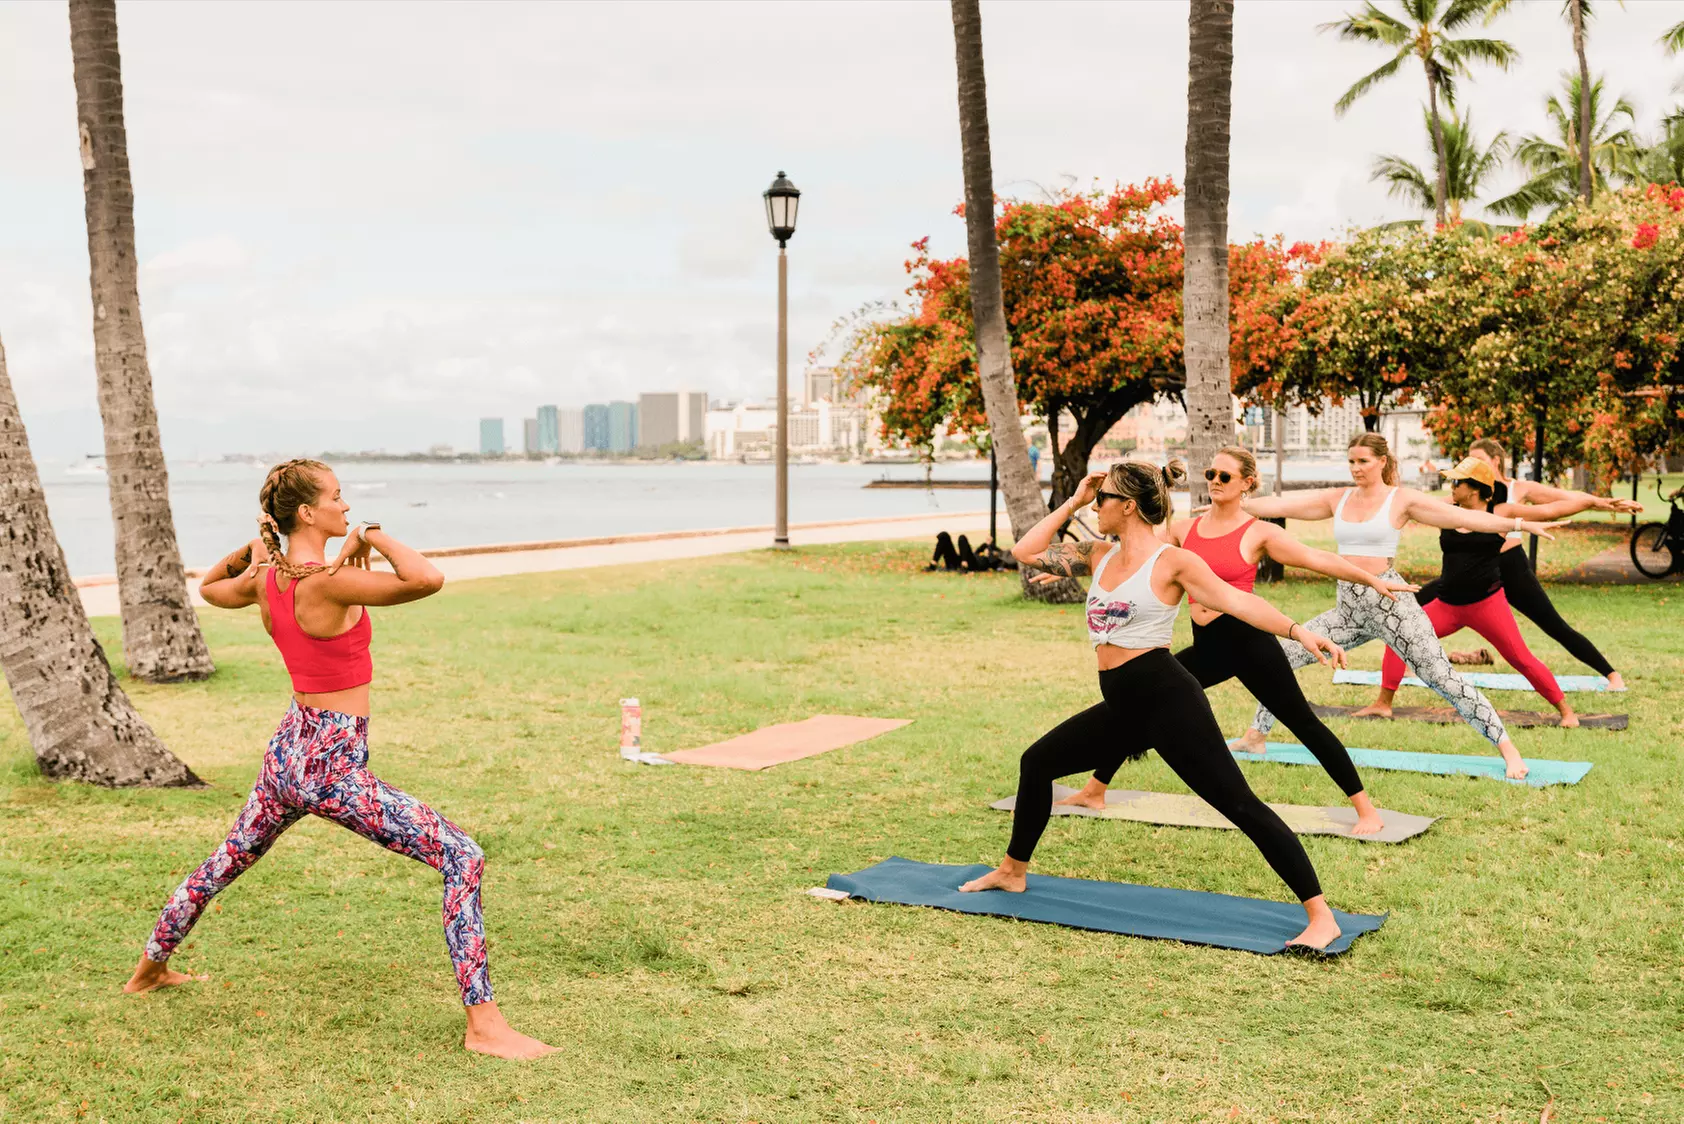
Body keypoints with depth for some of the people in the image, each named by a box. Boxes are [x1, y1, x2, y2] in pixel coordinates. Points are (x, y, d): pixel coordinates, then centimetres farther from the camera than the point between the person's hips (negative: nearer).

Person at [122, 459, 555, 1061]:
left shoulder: (264, 578, 2)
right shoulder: (324, 583, -23)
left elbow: (209, 588, 26)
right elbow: (428, 580, -32)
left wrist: (253, 546, 12)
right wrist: (375, 538, -16)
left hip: (288, 748, 9)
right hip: (332, 765, -9)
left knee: (228, 859, 31)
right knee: (462, 857, -10)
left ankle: (151, 965, 53)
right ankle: (483, 1023, -12)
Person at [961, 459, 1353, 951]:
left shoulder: (1173, 561, -8)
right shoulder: (1099, 556, 12)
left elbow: (1237, 601, -17)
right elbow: (1025, 552, 15)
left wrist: (1298, 630, -31)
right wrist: (1073, 502, 10)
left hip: (1167, 699, -8)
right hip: (1122, 707, 8)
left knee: (1238, 803, -12)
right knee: (1036, 762, 17)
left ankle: (1321, 917, -10)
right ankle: (1012, 872, 37)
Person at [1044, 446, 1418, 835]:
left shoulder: (1258, 533, -4)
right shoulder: (1183, 529, 9)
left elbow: (1317, 559, -5)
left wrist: (1373, 580, -13)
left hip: (1248, 641, -5)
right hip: (1206, 647, 5)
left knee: (1303, 722, -3)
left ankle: (1366, 809, 7)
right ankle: (1094, 791, 22)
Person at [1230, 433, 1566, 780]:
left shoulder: (1402, 500, -4)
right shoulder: (1338, 499, 8)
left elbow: (1461, 516, -11)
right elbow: (1279, 505, 7)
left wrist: (1520, 523, -19)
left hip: (1391, 602, -5)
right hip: (1349, 607, 5)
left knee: (1442, 678, -8)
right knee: (1281, 654, 1)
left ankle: (1508, 750, 1)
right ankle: (1256, 736, 15)